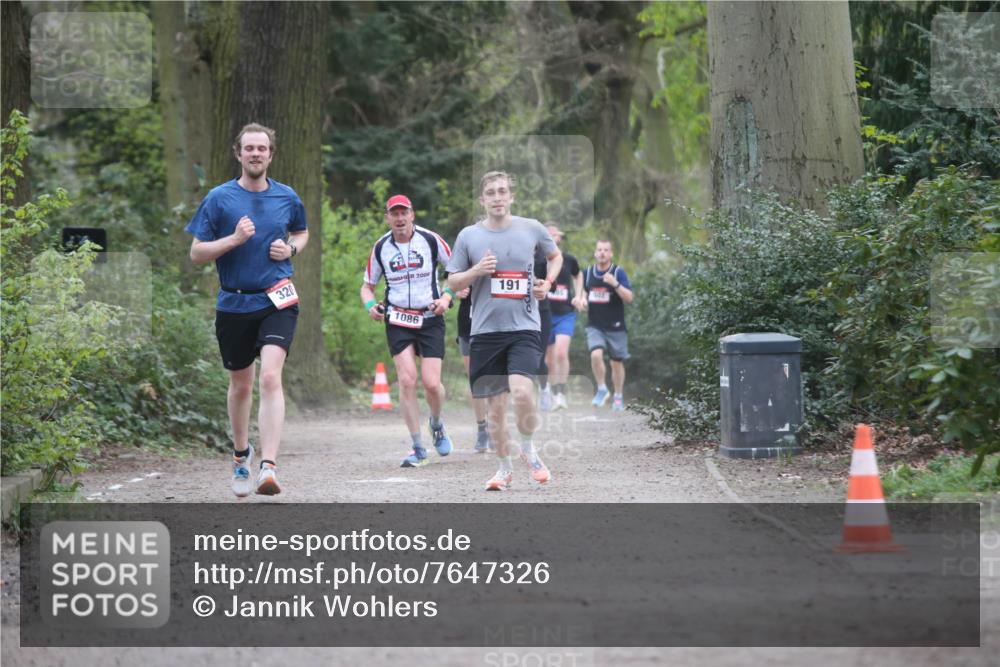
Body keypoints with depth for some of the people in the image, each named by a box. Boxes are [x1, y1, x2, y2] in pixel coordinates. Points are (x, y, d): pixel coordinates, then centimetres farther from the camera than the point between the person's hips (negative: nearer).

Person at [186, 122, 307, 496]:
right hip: (234, 305, 1)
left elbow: (302, 233, 24)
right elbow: (196, 254, -3)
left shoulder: (287, 198, 5)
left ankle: (268, 467, -26)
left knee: (270, 377, -20)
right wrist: (235, 239, -18)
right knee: (241, 385, 14)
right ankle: (241, 453, 40)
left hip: (277, 301, 0)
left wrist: (291, 249, 2)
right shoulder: (219, 198, -3)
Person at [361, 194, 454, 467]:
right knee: (406, 379, -13)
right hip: (397, 319, 1)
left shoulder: (430, 240, -4)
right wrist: (370, 305, -8)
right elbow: (367, 285, 13)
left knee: (431, 383, -10)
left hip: (430, 318, -1)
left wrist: (447, 296, -10)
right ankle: (418, 448, -4)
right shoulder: (380, 247, 2)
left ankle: (437, 424, 26)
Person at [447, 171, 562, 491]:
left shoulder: (532, 228, 3)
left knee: (522, 392, -21)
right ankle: (505, 468, 22)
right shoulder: (468, 236, 2)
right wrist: (477, 270, -11)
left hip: (524, 327, -1)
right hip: (485, 330, 1)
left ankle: (529, 450, 5)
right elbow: (452, 282, 8)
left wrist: (548, 282, 4)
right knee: (495, 407, 5)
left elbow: (555, 255, 22)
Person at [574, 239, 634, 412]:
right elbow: (583, 292, 22)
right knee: (596, 354, -21)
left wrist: (615, 284, -26)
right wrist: (581, 300, 0)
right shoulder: (588, 273, 5)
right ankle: (601, 389, -2)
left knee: (617, 362, 8)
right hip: (595, 326, 2)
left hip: (615, 326, -2)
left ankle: (618, 397, 25)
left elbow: (629, 298, -12)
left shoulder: (618, 272, -5)